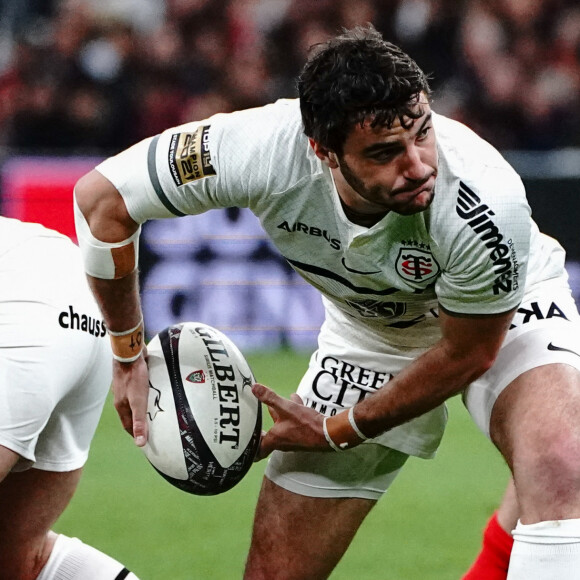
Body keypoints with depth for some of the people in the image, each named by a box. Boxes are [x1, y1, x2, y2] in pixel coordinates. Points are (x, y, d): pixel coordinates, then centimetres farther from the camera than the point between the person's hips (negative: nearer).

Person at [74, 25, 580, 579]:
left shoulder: (482, 204, -38)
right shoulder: (263, 150, -33)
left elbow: (467, 353, -20)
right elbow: (100, 197, -17)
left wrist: (336, 431, -12)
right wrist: (129, 358, -9)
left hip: (503, 312, -2)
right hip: (366, 330, 3)